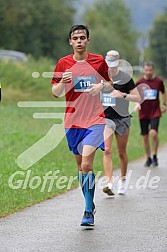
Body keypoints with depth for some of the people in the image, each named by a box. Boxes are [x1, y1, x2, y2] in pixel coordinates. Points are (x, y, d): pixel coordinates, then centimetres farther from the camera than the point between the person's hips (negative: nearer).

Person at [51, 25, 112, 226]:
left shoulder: (98, 61, 2)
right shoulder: (63, 63, 3)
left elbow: (109, 84, 16)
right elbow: (55, 93, 5)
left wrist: (101, 85, -7)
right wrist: (63, 82, -17)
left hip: (94, 120, -3)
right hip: (72, 120, 3)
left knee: (86, 164, -16)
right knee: (80, 165, 11)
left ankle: (88, 212, -13)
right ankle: (90, 204, 28)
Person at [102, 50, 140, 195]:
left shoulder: (126, 78, -4)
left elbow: (138, 98, -5)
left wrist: (123, 95, -20)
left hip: (122, 118, -1)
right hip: (105, 117, 1)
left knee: (122, 152, 8)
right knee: (107, 150, -14)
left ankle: (123, 180, 28)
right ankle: (109, 183, -21)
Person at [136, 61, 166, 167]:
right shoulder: (140, 82, -1)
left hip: (155, 112, -2)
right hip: (143, 113, 2)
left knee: (153, 133, -22)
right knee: (145, 137, 5)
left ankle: (155, 155, -4)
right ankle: (148, 158, 21)